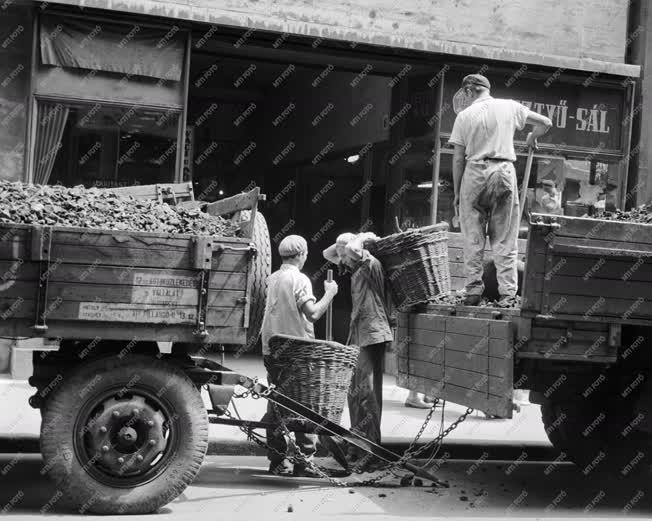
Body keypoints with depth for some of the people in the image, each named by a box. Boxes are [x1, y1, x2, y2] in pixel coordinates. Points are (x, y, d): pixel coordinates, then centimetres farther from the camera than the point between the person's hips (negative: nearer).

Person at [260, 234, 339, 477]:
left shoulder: (273, 278, 11)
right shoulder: (300, 279, -10)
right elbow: (313, 313, -18)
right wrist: (329, 293, -7)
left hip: (272, 349, 7)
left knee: (275, 405, 9)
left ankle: (278, 461, 13)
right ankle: (303, 461, -1)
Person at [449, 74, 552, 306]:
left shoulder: (465, 115, 1)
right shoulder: (509, 107, 5)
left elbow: (458, 159, 1)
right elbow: (545, 123, 10)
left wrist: (457, 192, 9)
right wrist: (532, 138, 30)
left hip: (474, 173, -1)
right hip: (504, 173, 1)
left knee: (473, 238, 7)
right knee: (505, 239, 6)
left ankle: (473, 290, 7)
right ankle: (508, 293, 4)